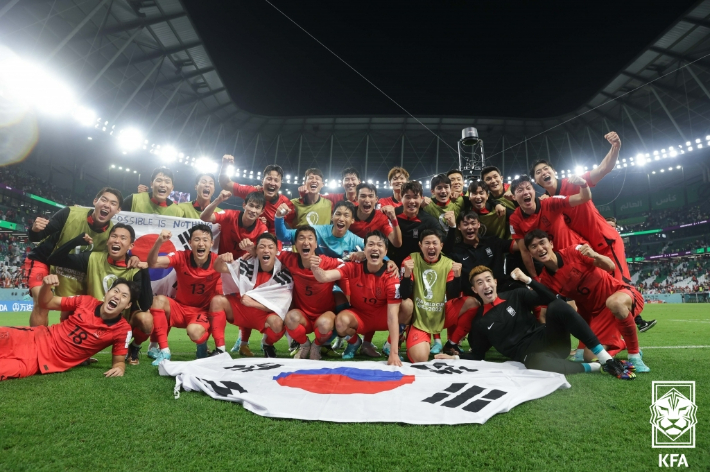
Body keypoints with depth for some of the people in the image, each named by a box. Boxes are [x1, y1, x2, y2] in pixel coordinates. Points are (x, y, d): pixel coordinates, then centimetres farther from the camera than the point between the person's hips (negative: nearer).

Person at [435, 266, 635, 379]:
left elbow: (550, 299, 2)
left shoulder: (516, 296, 8)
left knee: (558, 306, -28)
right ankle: (596, 367, -15)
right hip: (529, 354, -2)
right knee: (539, 364, -42)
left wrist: (528, 280, -7)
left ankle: (606, 359, -23)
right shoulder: (479, 323, 7)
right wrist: (455, 357, -3)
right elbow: (478, 355, 11)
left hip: (549, 341, 2)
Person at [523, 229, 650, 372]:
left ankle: (634, 355, -19)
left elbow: (610, 267, -15)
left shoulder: (573, 252, -15)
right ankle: (621, 344, 27)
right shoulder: (545, 281, -7)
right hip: (595, 311, 4)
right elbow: (547, 314, -2)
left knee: (615, 302, -40)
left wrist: (594, 255, -33)